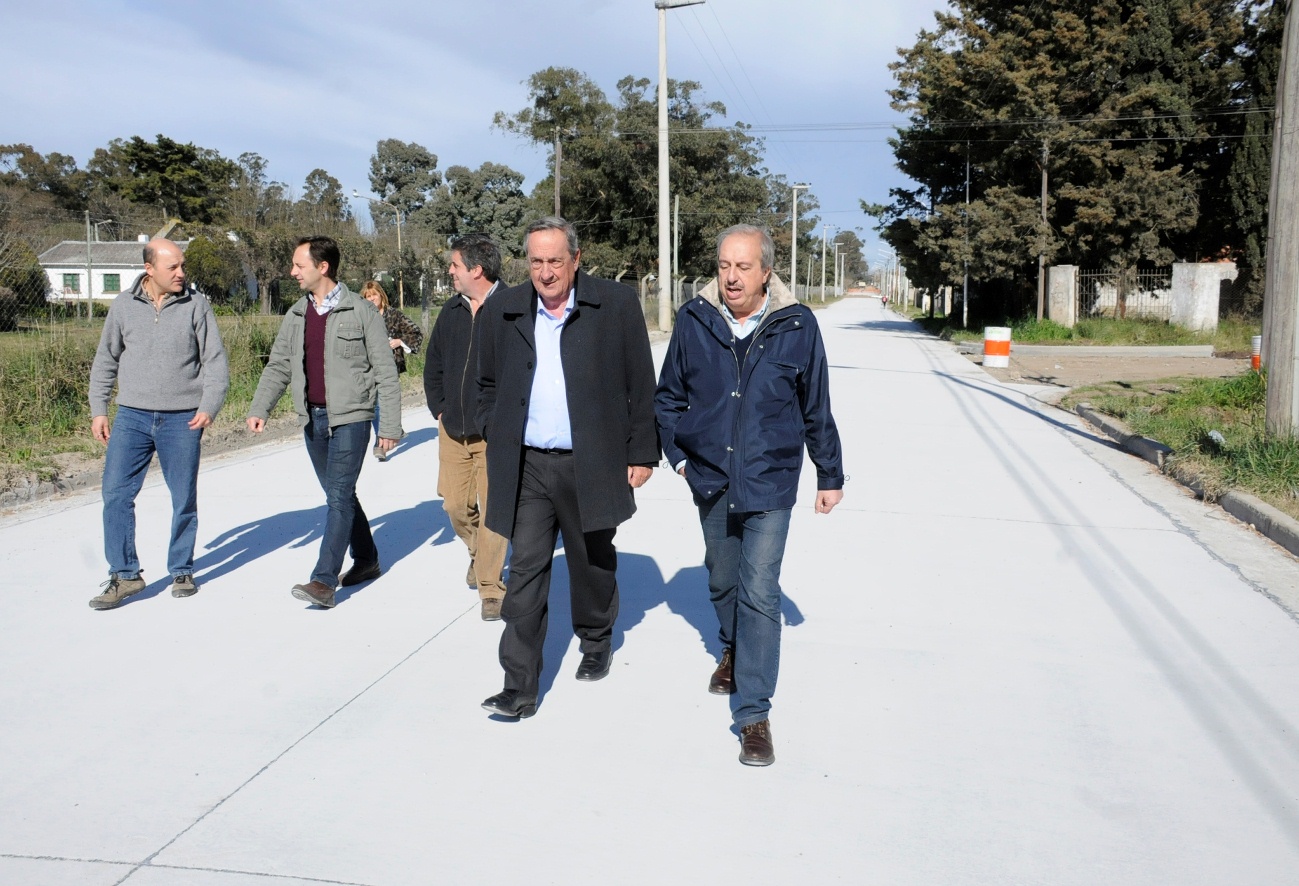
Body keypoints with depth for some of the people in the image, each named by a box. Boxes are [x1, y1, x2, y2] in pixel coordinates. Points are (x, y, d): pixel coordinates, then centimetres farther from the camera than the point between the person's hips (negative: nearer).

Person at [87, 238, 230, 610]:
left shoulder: (196, 305, -1)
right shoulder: (124, 306, 4)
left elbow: (216, 360, 0)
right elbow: (105, 361, 12)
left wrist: (209, 406, -12)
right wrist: (98, 410, 8)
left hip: (182, 420, -1)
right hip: (132, 417, 1)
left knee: (184, 499, 6)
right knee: (116, 494, -3)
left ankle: (182, 572, 21)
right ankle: (125, 575, 8)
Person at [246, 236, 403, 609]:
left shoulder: (360, 312, -6)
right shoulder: (296, 315, 10)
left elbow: (385, 371, -6)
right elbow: (278, 365, 14)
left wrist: (389, 426, -10)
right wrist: (259, 409, 0)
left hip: (350, 417, -6)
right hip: (313, 419, 7)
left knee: (339, 496, -10)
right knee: (339, 495, 14)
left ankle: (323, 581, -12)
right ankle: (367, 560, 29)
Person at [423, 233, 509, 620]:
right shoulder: (450, 312, 10)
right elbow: (433, 367, 21)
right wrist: (439, 410, 10)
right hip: (452, 430, 6)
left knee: (493, 509, -4)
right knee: (456, 505, 10)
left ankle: (491, 589, 6)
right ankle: (479, 554, 39)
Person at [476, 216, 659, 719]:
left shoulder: (617, 305, -4)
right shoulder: (504, 311, 4)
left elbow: (640, 386, -1)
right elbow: (488, 386, 15)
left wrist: (641, 453, -2)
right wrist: (497, 444, 8)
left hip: (591, 465, -1)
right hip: (527, 469, 2)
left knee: (593, 563, 16)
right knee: (525, 574, 0)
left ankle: (596, 643, 42)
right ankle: (519, 689, 6)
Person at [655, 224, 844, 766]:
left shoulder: (797, 326, -9)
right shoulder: (694, 321, -5)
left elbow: (817, 410, 1)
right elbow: (668, 396, 8)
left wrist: (830, 475, 7)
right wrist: (677, 454, 4)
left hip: (769, 483, -3)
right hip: (711, 481, 3)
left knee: (759, 594, -7)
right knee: (723, 581, 20)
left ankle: (753, 714, 2)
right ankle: (732, 651, 49)